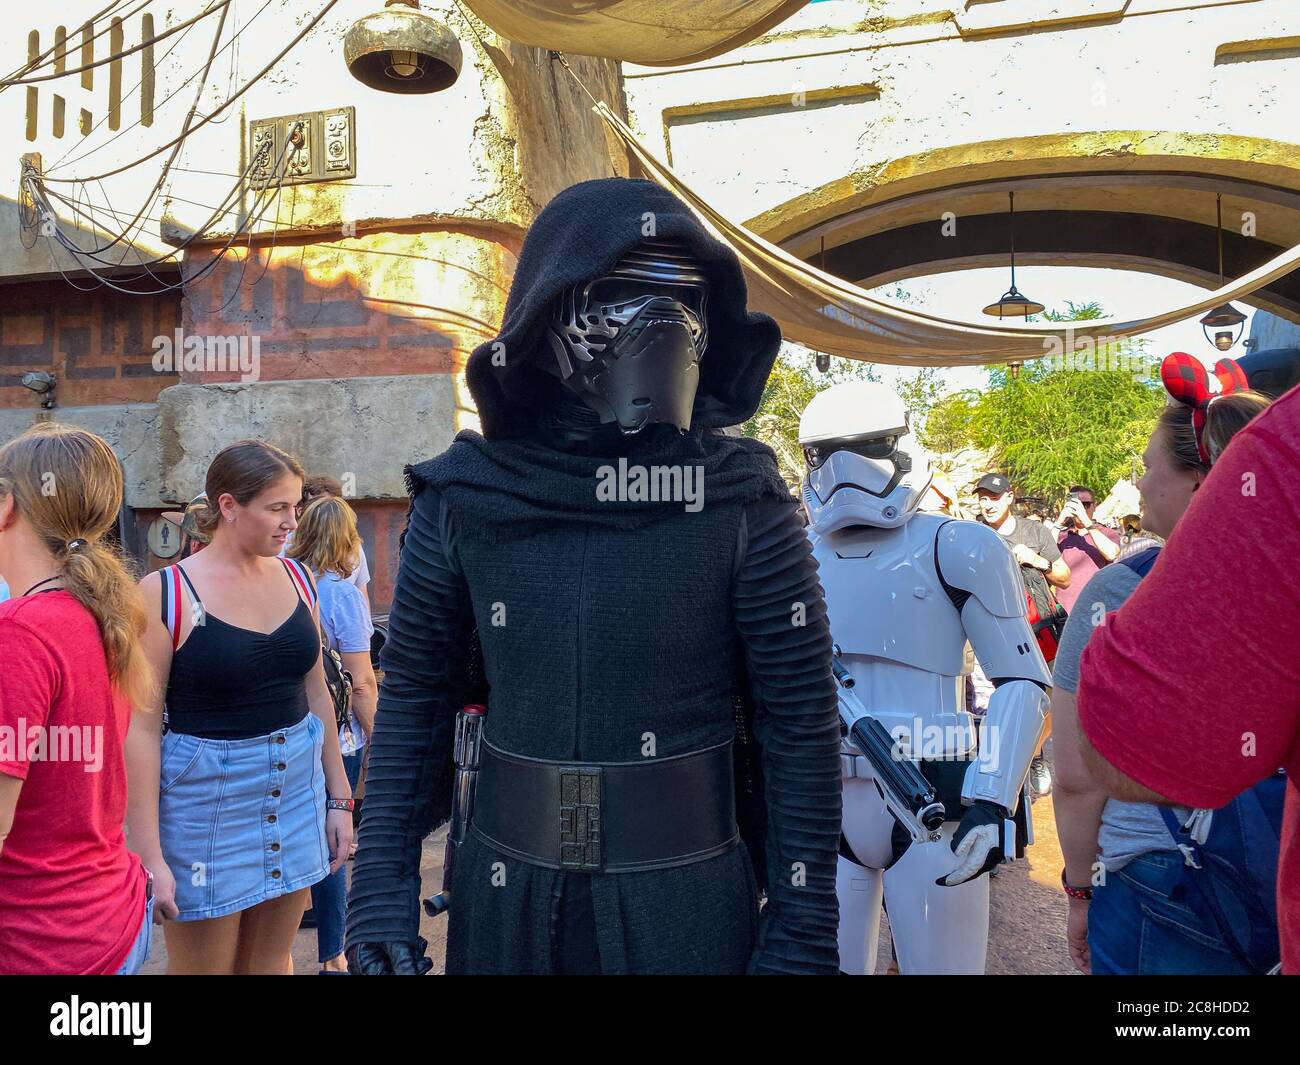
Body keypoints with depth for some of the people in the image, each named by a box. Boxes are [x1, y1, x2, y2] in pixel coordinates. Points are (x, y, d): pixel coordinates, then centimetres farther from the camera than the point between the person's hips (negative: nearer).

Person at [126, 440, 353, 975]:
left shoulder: (296, 579, 3)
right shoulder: (163, 594, -12)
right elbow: (141, 730, -12)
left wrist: (339, 797, 11)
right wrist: (149, 855, -14)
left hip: (297, 785, 4)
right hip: (206, 799, -4)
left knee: (271, 960, 17)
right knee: (204, 965, 10)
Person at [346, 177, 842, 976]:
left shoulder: (741, 499, -12)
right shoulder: (465, 498, -7)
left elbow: (801, 722, -8)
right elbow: (416, 699, 1)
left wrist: (803, 929, -7)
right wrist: (382, 886, -3)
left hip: (687, 903, -1)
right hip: (505, 896, 2)